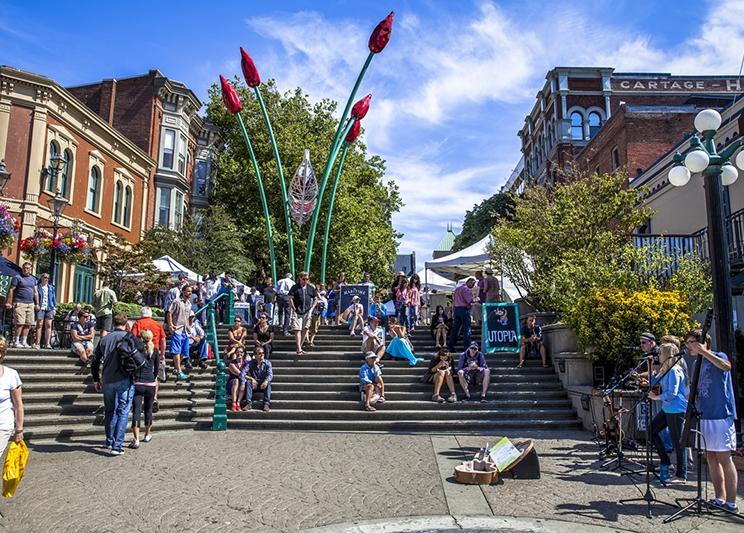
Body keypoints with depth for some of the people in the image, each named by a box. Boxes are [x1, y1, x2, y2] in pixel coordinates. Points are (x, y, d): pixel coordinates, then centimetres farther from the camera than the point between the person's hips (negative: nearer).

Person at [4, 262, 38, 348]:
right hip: (19, 303, -5)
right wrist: (9, 302, -10)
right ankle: (16, 342, -5)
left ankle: (24, 342, 7)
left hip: (30, 304, 5)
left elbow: (35, 292, 21)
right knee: (20, 323, -11)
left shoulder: (33, 279, 19)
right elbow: (11, 290, -3)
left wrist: (37, 304, 15)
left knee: (28, 324, 2)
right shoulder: (17, 277, 1)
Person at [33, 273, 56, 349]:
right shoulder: (37, 287, 6)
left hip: (49, 308, 3)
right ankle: (37, 343, 0)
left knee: (48, 326, -1)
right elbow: (35, 296, 1)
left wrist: (54, 308, 8)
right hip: (40, 308, -3)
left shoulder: (51, 288, 16)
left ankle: (47, 343, -2)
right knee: (39, 325, -3)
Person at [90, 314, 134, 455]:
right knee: (122, 412, -1)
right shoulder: (129, 337, -4)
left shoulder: (104, 339, 10)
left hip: (107, 381, 5)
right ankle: (117, 446, -5)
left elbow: (95, 361, 14)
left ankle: (109, 441, 29)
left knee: (110, 411, 19)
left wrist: (96, 380, 22)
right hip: (125, 380, -4)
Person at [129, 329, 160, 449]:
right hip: (150, 384, 2)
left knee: (136, 411, -3)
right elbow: (157, 369, 9)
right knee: (148, 409, 17)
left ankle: (136, 440, -12)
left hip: (137, 384, -2)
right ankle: (147, 435, 30)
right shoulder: (155, 351, 4)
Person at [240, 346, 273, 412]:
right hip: (254, 385, 1)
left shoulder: (267, 363, -2)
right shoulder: (251, 363, -1)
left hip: (263, 385, -1)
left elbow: (270, 374, -16)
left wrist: (266, 381, -38)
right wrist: (251, 378, -27)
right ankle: (249, 403, -32)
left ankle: (267, 404, -38)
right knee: (248, 382, -28)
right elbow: (242, 373, -12)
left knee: (268, 383, -32)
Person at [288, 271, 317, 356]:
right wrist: (294, 308, -9)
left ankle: (300, 346, 21)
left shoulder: (311, 288, 10)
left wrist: (312, 308, 5)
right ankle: (299, 350, -11)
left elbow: (315, 299, 17)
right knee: (297, 330, -9)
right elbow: (290, 299, -3)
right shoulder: (295, 287, 0)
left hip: (307, 312, 4)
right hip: (297, 312, -4)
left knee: (305, 330, 8)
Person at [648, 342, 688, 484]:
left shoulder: (674, 370, -18)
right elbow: (656, 382, 18)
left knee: (678, 441, 0)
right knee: (652, 429, 11)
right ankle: (665, 462, 18)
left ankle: (681, 474, 11)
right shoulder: (666, 370, 12)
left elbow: (672, 393, -22)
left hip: (676, 410, -10)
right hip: (668, 408, 10)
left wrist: (657, 397, -11)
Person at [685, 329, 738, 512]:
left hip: (721, 416, -7)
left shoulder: (718, 356, -4)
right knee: (711, 458, 10)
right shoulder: (696, 364, 16)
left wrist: (704, 352, -29)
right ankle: (720, 499, 18)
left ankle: (731, 503, 2)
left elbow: (726, 367, -29)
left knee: (724, 458, -4)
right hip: (704, 416, 7)